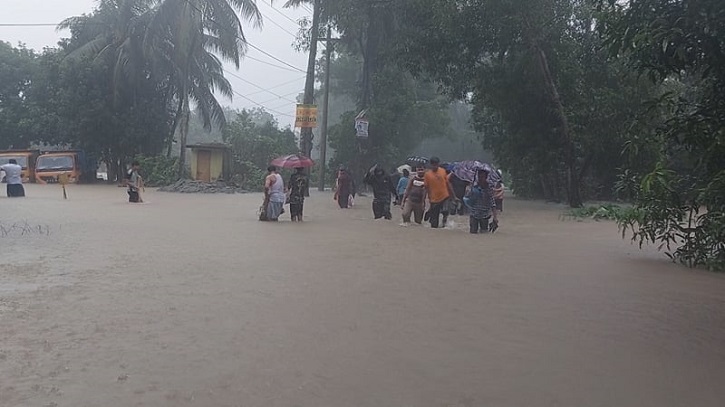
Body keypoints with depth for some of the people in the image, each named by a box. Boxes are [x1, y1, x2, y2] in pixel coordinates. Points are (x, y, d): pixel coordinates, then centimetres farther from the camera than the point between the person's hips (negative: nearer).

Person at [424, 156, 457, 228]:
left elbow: (447, 183, 9)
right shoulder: (427, 174, -3)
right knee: (434, 216, 5)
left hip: (445, 196, 1)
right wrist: (429, 197, -5)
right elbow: (427, 187, 1)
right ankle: (434, 227, 21)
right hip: (434, 199, -1)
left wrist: (452, 194, 9)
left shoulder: (443, 171, 3)